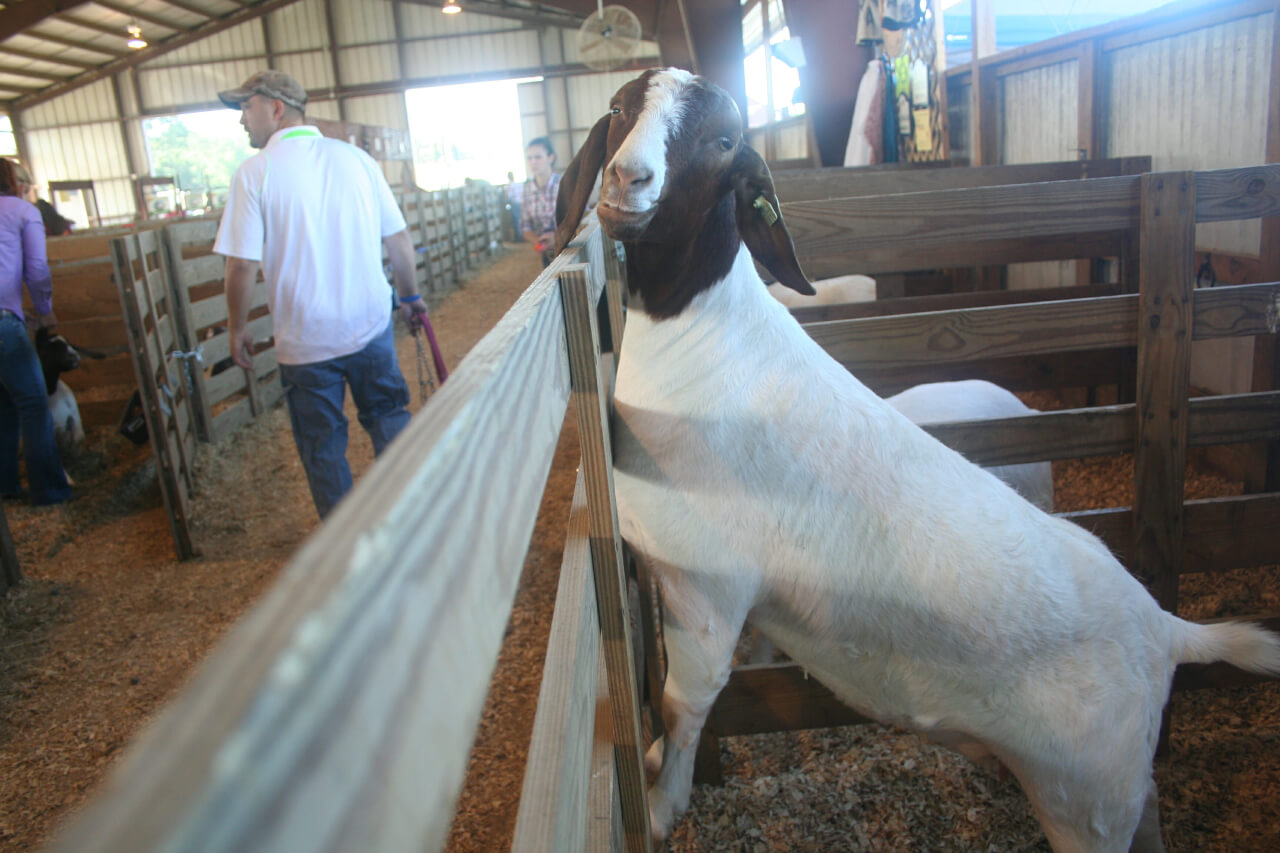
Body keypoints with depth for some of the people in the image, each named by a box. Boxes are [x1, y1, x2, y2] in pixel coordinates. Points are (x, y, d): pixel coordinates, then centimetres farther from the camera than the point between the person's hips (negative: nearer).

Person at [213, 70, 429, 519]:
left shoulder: (255, 171, -9)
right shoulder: (356, 157, 3)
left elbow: (242, 264, -11)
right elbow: (399, 239, 5)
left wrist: (238, 327, 3)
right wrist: (410, 297, 19)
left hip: (305, 339, -3)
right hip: (371, 325, 3)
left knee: (323, 447, 11)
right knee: (390, 422, 18)